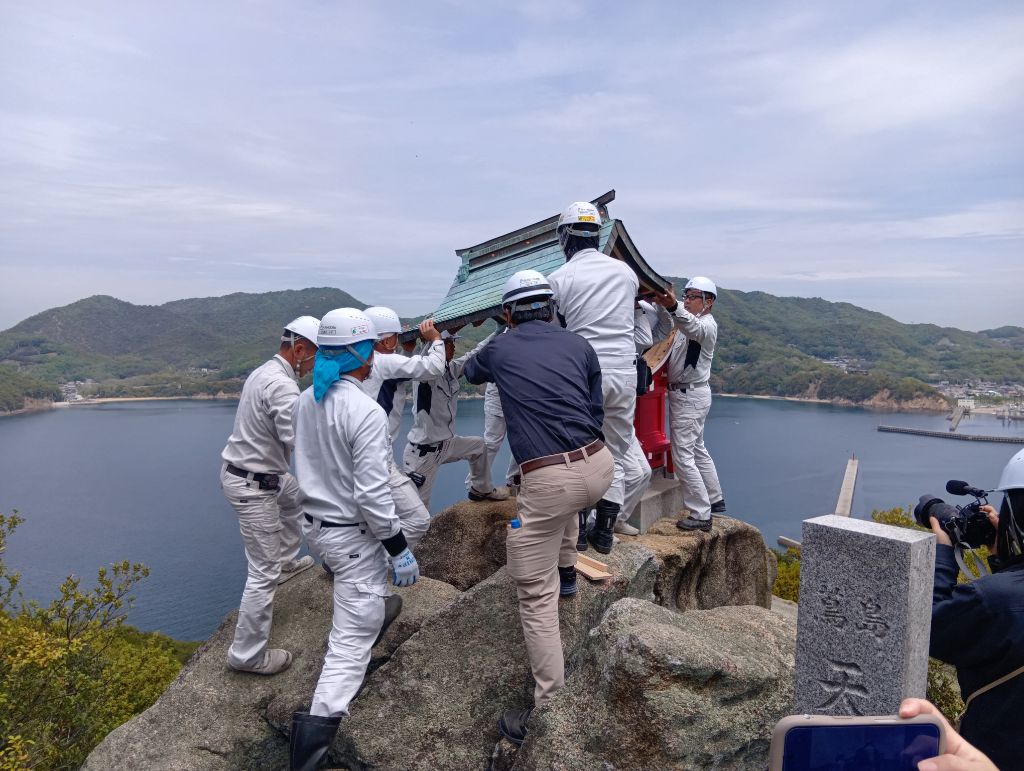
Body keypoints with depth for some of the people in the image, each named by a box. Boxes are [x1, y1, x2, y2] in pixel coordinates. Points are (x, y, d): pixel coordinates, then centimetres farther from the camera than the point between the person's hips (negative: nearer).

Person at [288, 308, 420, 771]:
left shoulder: (307, 400, 1)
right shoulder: (366, 412, -24)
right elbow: (372, 494, -25)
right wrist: (399, 549, -15)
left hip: (314, 523, 9)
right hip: (351, 535, -9)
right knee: (353, 637, -1)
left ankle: (371, 622, 60)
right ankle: (315, 731, -3)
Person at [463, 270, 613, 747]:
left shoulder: (498, 350, 11)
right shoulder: (579, 345, 13)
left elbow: (471, 374, 35)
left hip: (548, 482, -4)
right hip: (599, 466, 4)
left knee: (536, 597, 7)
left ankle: (550, 709, 13)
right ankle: (566, 572, 46)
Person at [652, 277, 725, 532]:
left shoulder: (707, 324, -17)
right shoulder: (685, 317, 14)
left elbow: (693, 328, -40)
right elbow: (664, 324, 1)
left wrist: (673, 307, -60)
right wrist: (663, 304, -19)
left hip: (690, 395, -10)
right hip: (684, 394, 10)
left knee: (683, 455, -9)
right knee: (697, 450, 21)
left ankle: (701, 515, -3)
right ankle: (715, 501, 36)